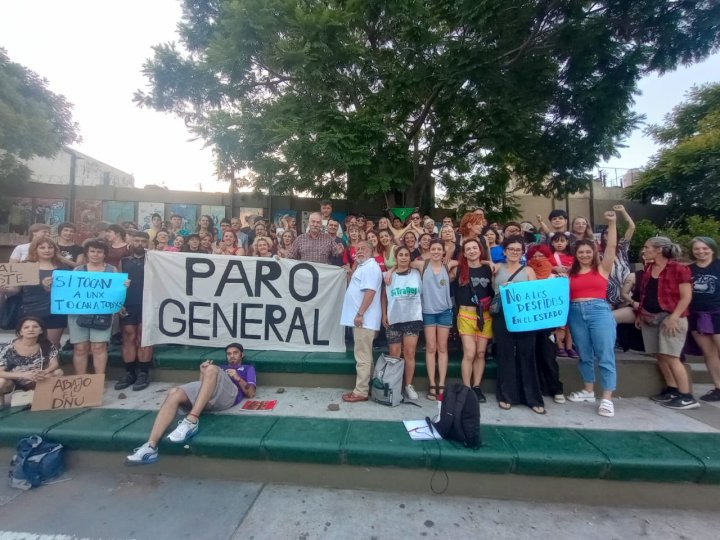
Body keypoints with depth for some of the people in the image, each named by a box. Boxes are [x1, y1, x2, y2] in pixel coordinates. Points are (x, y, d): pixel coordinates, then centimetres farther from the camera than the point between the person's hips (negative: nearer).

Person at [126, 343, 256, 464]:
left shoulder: (248, 368, 31)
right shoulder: (221, 368, 41)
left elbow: (251, 393, 13)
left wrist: (238, 378, 0)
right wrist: (202, 372, 9)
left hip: (228, 393, -5)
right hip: (207, 393, 5)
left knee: (211, 368, -33)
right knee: (174, 393, -23)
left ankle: (191, 421, -37)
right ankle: (151, 446, -33)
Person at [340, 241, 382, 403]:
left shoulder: (371, 266, -12)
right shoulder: (363, 266, 21)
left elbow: (370, 292, -22)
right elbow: (354, 282, 22)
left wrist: (360, 314, -24)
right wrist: (355, 263, 18)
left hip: (364, 318, -11)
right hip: (360, 318, 11)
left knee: (362, 357, -5)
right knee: (363, 356, 14)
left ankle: (361, 392, 2)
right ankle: (363, 388, 23)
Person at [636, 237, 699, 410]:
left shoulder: (678, 269, -8)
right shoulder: (648, 269, 12)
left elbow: (686, 296, -11)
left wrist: (674, 317, -18)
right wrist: (640, 314, 13)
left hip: (669, 317, -7)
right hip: (649, 317, 7)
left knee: (670, 356, -8)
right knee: (659, 356, 9)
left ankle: (687, 397, 1)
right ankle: (672, 390, 20)